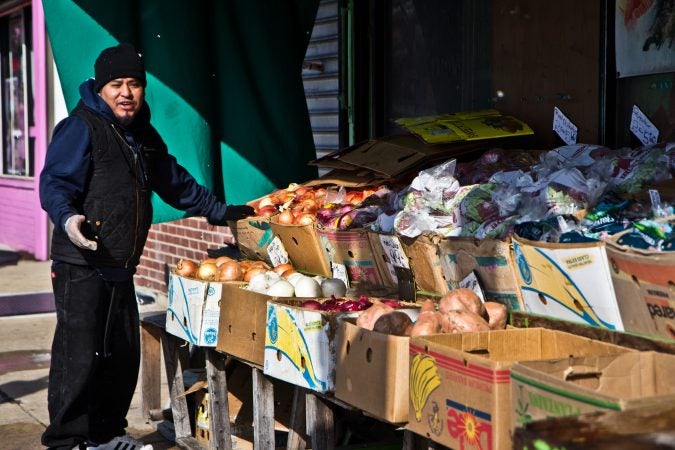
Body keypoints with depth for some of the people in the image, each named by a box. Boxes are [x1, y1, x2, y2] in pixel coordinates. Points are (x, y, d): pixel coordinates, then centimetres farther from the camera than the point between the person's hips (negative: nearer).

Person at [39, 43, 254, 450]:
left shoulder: (145, 135, 18)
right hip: (81, 267, -8)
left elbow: (175, 182, 29)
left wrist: (221, 211, 32)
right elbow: (54, 182, -16)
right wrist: (68, 218, -35)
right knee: (79, 355, -9)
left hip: (121, 268, 8)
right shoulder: (80, 128, -8)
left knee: (123, 355, 12)